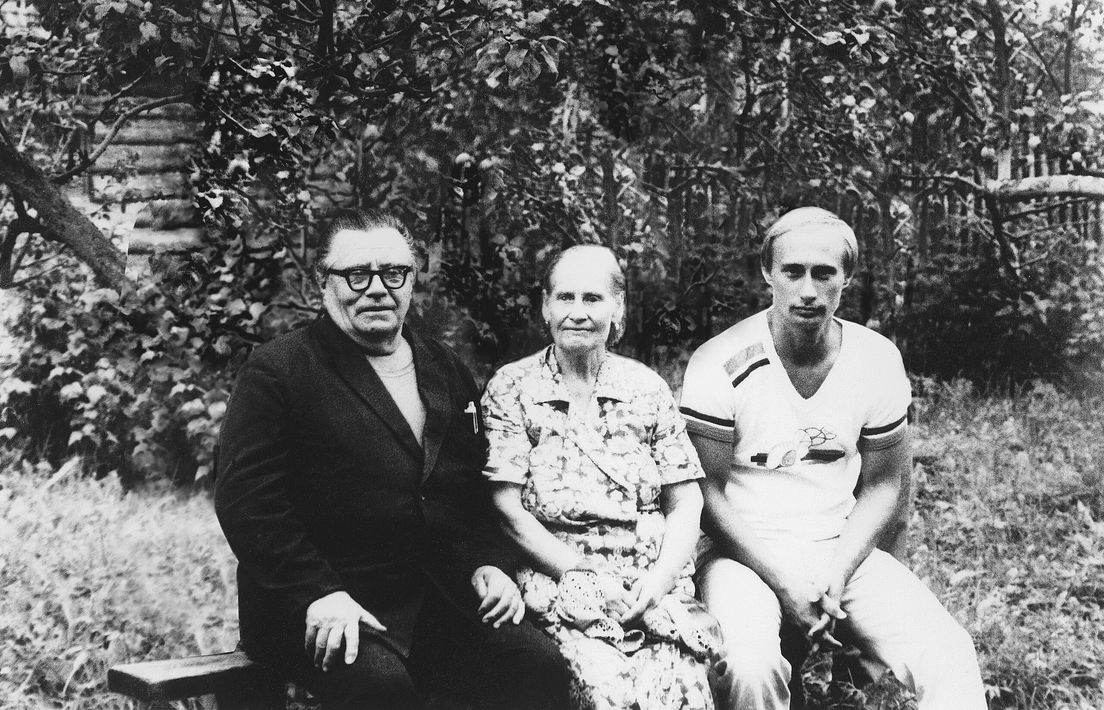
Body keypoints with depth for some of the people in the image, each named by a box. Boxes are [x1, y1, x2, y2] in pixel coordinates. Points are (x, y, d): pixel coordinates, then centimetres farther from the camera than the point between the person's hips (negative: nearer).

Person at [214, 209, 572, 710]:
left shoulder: (447, 372, 19)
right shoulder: (278, 371, 0)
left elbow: (476, 491, 22)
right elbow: (246, 498, -10)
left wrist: (489, 564, 2)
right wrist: (318, 593, -20)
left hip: (442, 597, 5)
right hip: (316, 609, -5)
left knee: (538, 666, -18)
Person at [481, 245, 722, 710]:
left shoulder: (647, 388, 12)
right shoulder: (511, 388, 4)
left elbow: (685, 505, 9)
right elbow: (508, 509, -3)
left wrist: (657, 582, -7)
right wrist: (585, 577, -11)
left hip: (654, 587, 2)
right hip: (559, 581, -2)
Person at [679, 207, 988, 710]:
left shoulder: (878, 362, -1)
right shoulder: (721, 365, -12)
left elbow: (883, 483, 7)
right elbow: (708, 492, -9)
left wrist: (837, 574, -9)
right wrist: (784, 586, -16)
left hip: (842, 550, 3)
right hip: (743, 554, -3)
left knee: (949, 654, -19)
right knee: (751, 667, -33)